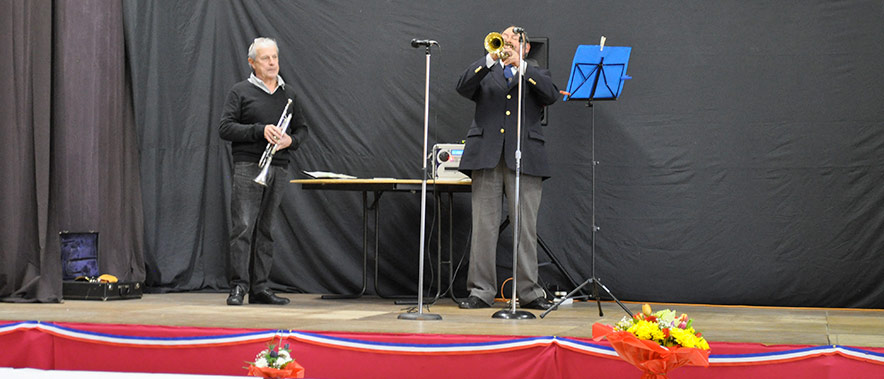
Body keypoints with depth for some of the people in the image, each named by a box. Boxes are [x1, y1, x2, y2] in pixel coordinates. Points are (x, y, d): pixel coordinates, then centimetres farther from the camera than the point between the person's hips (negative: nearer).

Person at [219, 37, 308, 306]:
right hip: (248, 166, -4)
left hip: (279, 169, 4)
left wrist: (291, 140, -3)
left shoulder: (288, 94, 16)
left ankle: (260, 288, 10)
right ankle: (238, 286, -6)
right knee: (243, 226, -10)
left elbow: (302, 128, 20)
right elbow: (225, 128, -5)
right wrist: (260, 130, -15)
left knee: (265, 229, 7)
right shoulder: (241, 91, 2)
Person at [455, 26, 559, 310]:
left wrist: (520, 65, -7)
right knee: (484, 227, -2)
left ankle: (529, 292, 4)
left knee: (526, 228, -2)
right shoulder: (485, 73, 19)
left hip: (524, 158, 0)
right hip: (487, 156, 0)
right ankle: (481, 292, 3)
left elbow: (551, 94, -2)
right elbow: (463, 87, 0)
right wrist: (491, 58, -9)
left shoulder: (536, 76, 19)